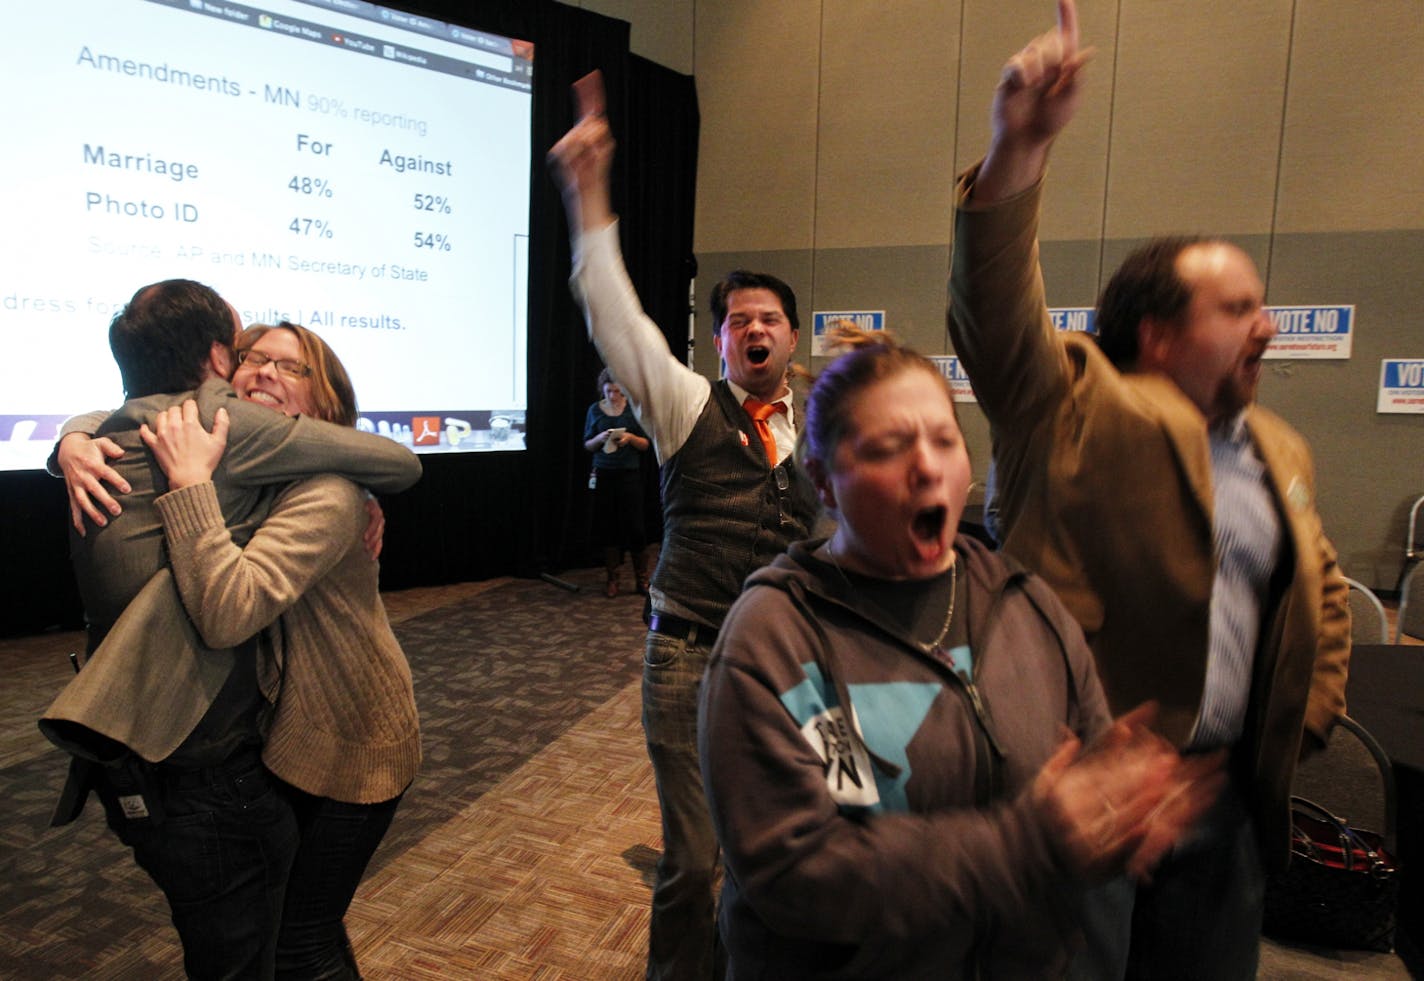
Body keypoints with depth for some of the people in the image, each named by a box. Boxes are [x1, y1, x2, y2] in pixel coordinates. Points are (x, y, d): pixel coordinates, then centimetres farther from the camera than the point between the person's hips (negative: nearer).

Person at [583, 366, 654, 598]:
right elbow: (587, 445, 10)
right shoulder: (595, 409, 6)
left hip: (629, 474, -2)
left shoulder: (634, 409, 1)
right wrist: (600, 438, -11)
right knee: (607, 526, 3)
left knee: (634, 525, -4)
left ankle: (642, 578, 9)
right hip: (603, 474, 2)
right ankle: (612, 579, 14)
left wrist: (631, 437, -15)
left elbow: (646, 445, 4)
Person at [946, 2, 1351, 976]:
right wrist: (1020, 148, -38)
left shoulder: (1280, 450, 12)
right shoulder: (1079, 409, -9)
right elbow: (998, 308, -26)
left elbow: (1322, 597, 23)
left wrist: (1306, 716, 14)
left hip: (1229, 797, 7)